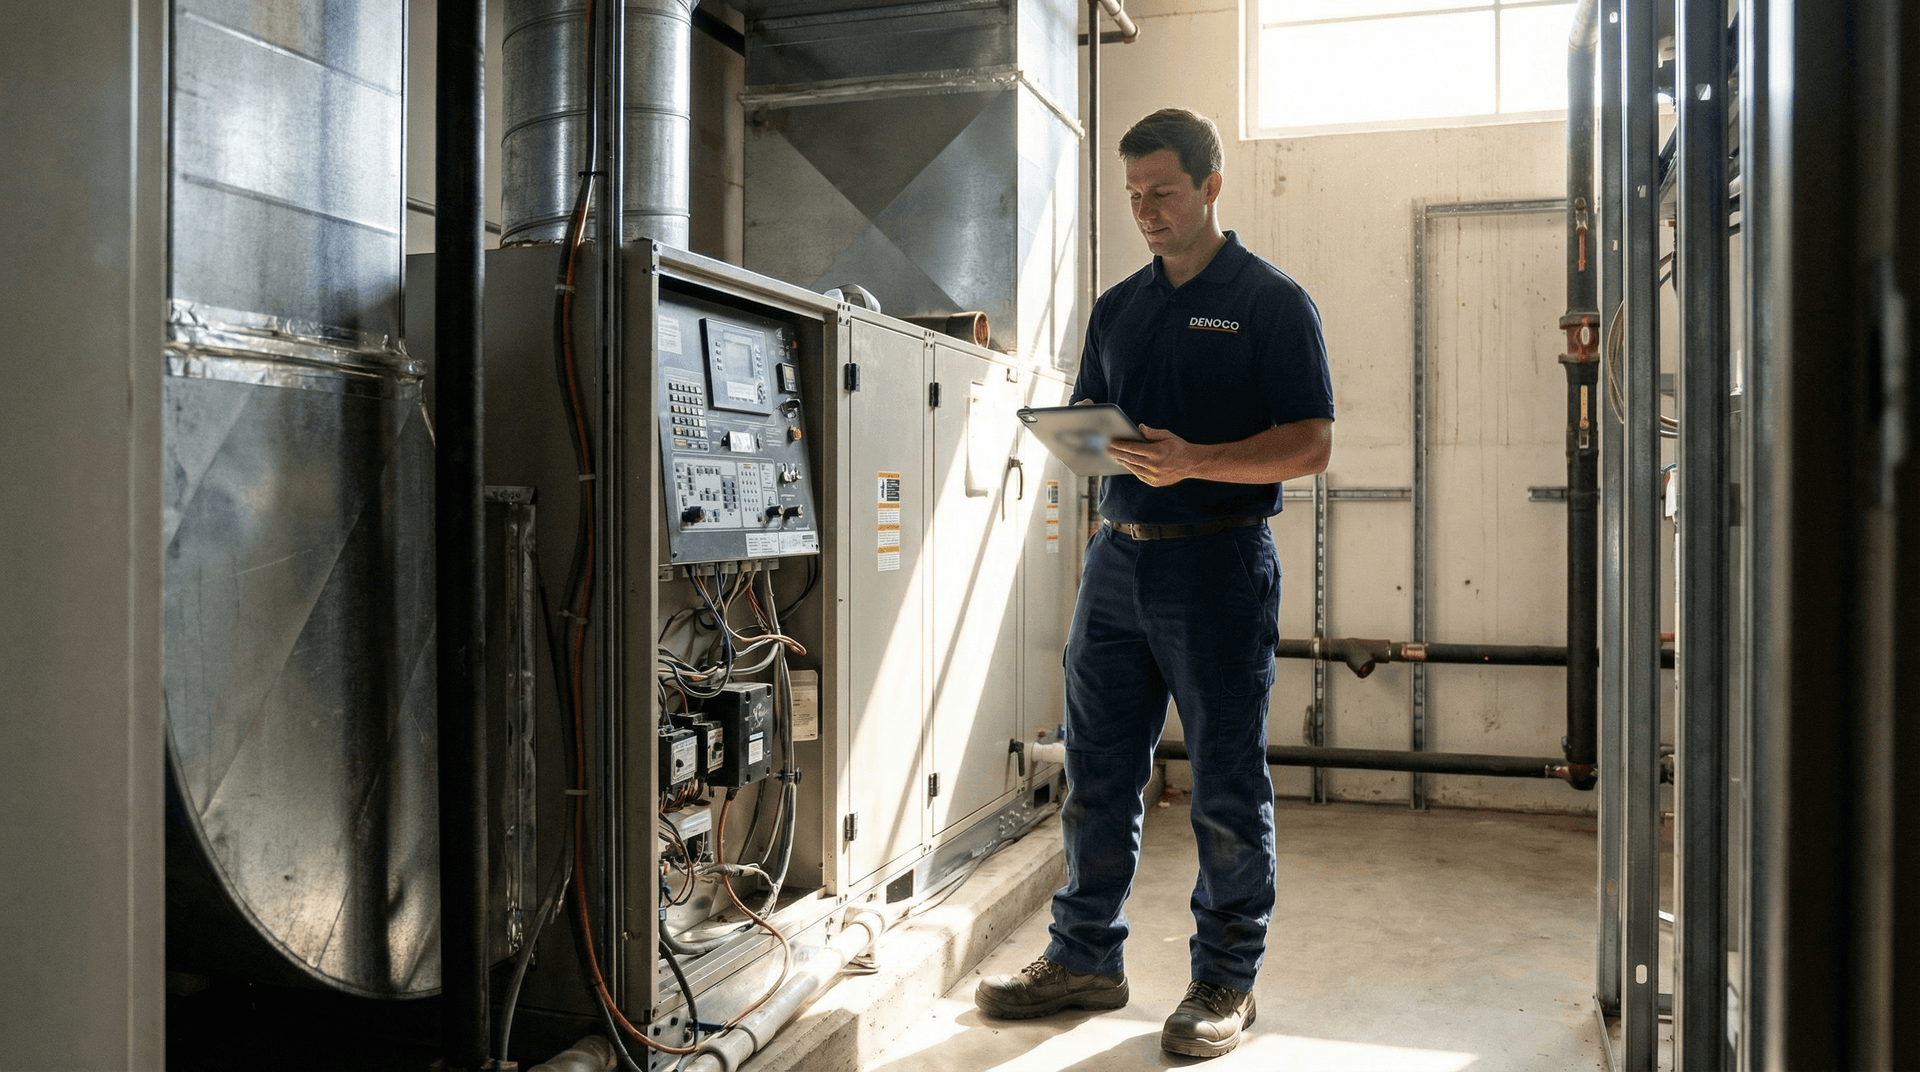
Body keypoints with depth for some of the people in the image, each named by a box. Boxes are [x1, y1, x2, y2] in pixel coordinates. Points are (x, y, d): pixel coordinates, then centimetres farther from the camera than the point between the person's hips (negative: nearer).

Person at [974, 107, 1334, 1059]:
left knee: (1226, 784, 3)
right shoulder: (1117, 307, 16)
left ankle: (1225, 980, 17)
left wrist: (1194, 462, -22)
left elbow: (1310, 445, -9)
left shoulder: (1273, 301, -1)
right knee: (1096, 773, 10)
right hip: (1118, 554, 6)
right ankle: (1084, 959, 23)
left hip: (1220, 560, -5)